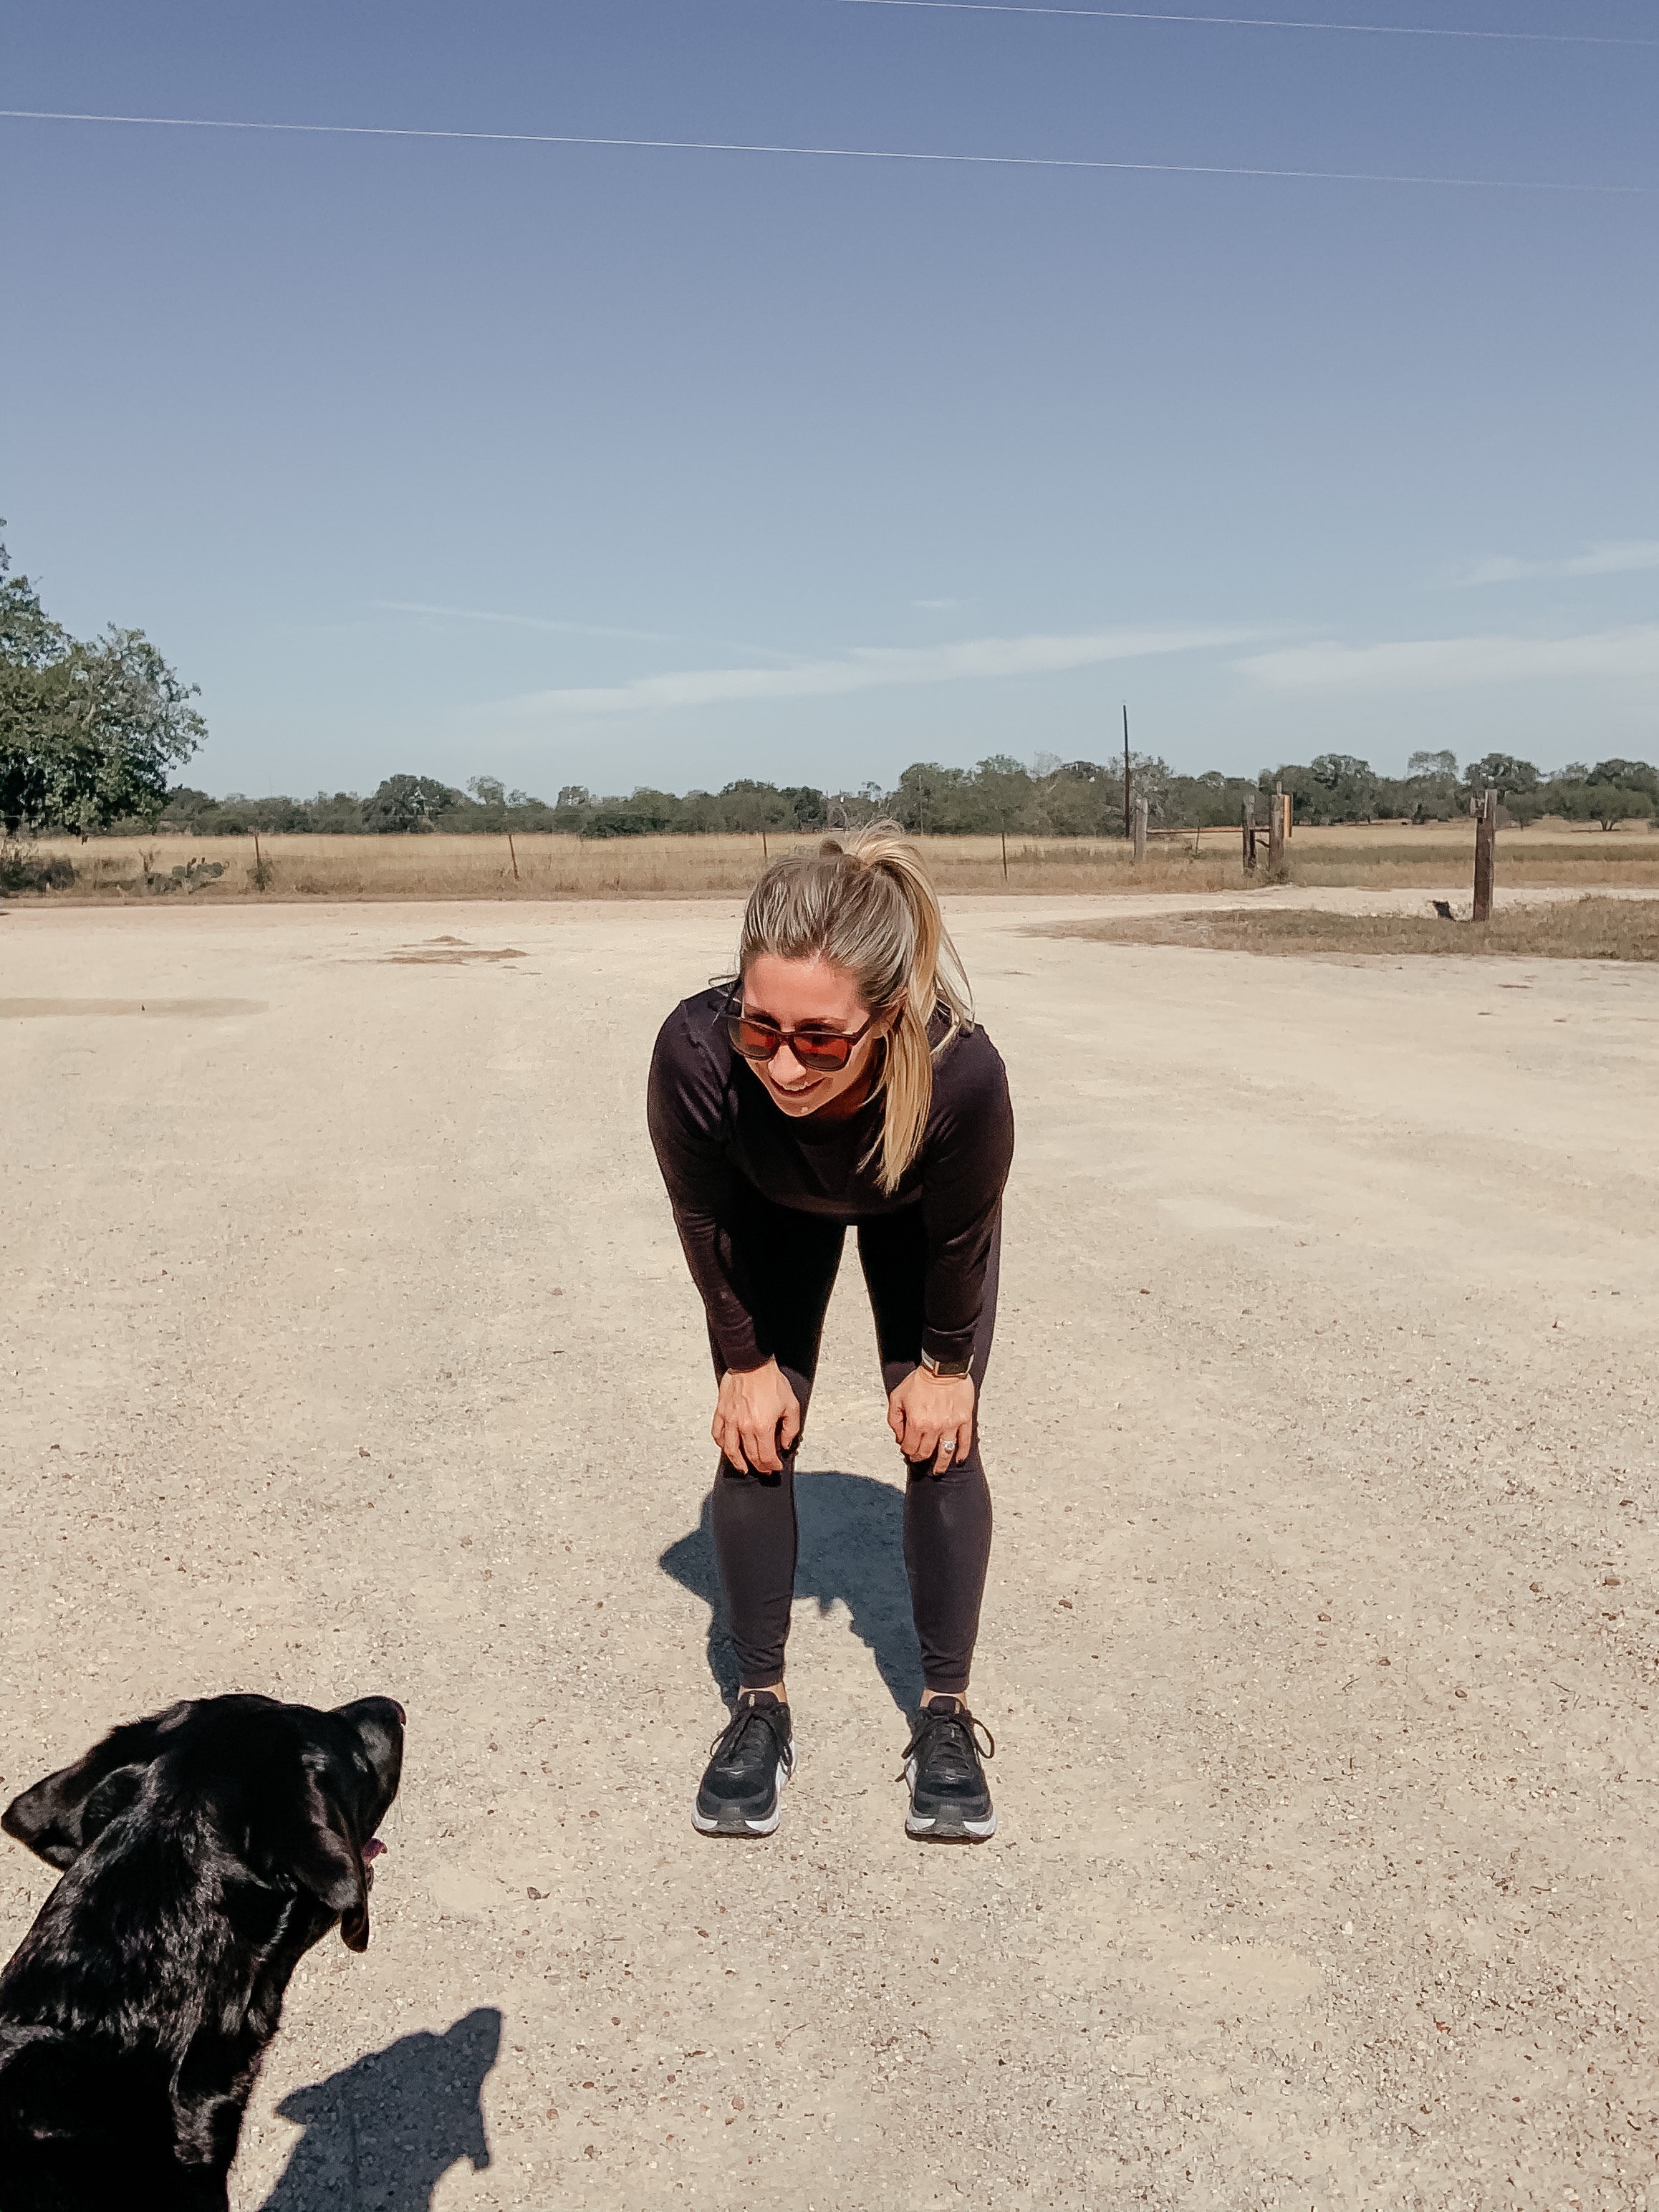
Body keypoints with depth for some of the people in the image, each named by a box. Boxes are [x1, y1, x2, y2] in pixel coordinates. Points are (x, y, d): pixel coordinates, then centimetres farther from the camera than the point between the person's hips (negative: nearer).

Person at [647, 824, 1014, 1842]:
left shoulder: (962, 1073, -46)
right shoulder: (696, 1052, -44)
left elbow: (961, 1238, -22)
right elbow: (705, 1221, -20)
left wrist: (947, 1364, -7)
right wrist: (748, 1361, -8)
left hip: (916, 1216, -1)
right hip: (774, 1211, 1)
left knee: (942, 1442, -4)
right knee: (756, 1441, -2)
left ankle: (947, 1714, 11)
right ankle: (762, 1708, 14)